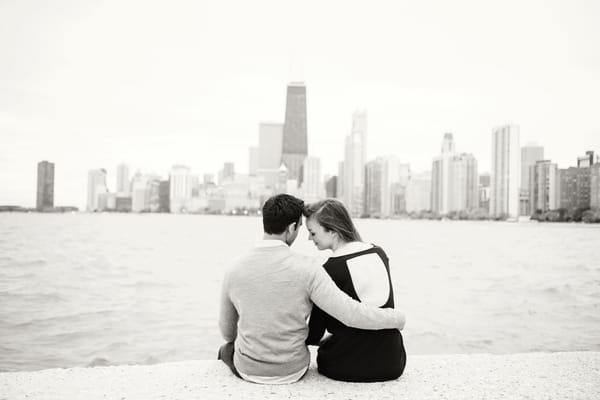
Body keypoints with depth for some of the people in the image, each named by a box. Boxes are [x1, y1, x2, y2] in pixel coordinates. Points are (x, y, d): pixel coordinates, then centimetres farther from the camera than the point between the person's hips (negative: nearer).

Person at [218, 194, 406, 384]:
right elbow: (351, 314, -25)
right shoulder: (307, 268, -22)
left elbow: (227, 330, 3)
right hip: (292, 371, -2)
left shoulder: (234, 269, -11)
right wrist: (397, 318, -9)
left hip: (248, 369, 2)